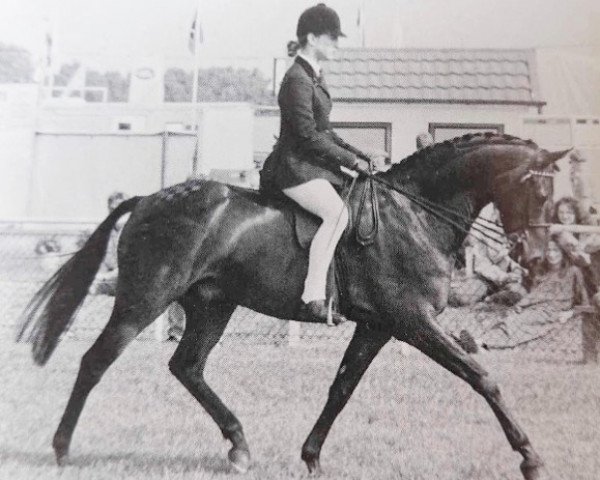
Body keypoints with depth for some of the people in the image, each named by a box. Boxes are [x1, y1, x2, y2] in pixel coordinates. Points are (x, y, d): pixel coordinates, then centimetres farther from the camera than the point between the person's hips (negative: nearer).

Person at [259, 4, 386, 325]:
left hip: (313, 165, 11)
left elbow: (325, 133, 20)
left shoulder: (314, 78, 18)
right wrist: (353, 161, -14)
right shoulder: (297, 79, -13)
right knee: (337, 213, -32)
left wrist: (364, 156, 10)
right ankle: (312, 300, -33)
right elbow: (309, 136, -19)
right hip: (296, 168, -11)